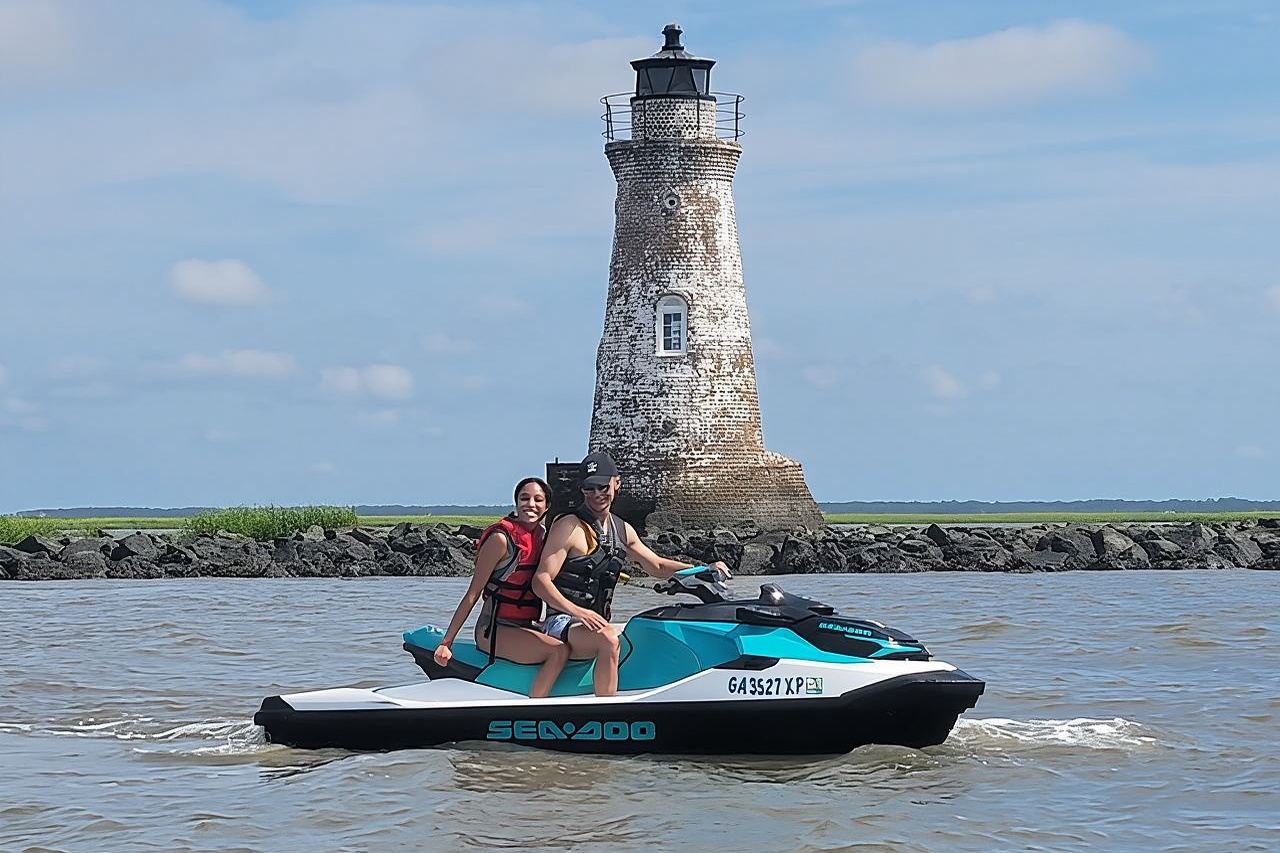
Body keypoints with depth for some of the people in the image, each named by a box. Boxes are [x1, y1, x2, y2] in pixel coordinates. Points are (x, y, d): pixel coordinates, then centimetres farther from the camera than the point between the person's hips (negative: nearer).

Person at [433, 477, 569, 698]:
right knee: (559, 651, -27)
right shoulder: (501, 538, -11)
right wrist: (446, 642, -13)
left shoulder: (542, 535, 10)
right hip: (494, 630, -8)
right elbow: (473, 593, -11)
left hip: (526, 628, 8)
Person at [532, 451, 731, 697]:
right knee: (608, 639, -37)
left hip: (595, 624, 8)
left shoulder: (623, 530, 15)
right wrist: (577, 612, -30)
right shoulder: (568, 527, -8)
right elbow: (541, 580, -14)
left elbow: (657, 566, 27)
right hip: (563, 624, -8)